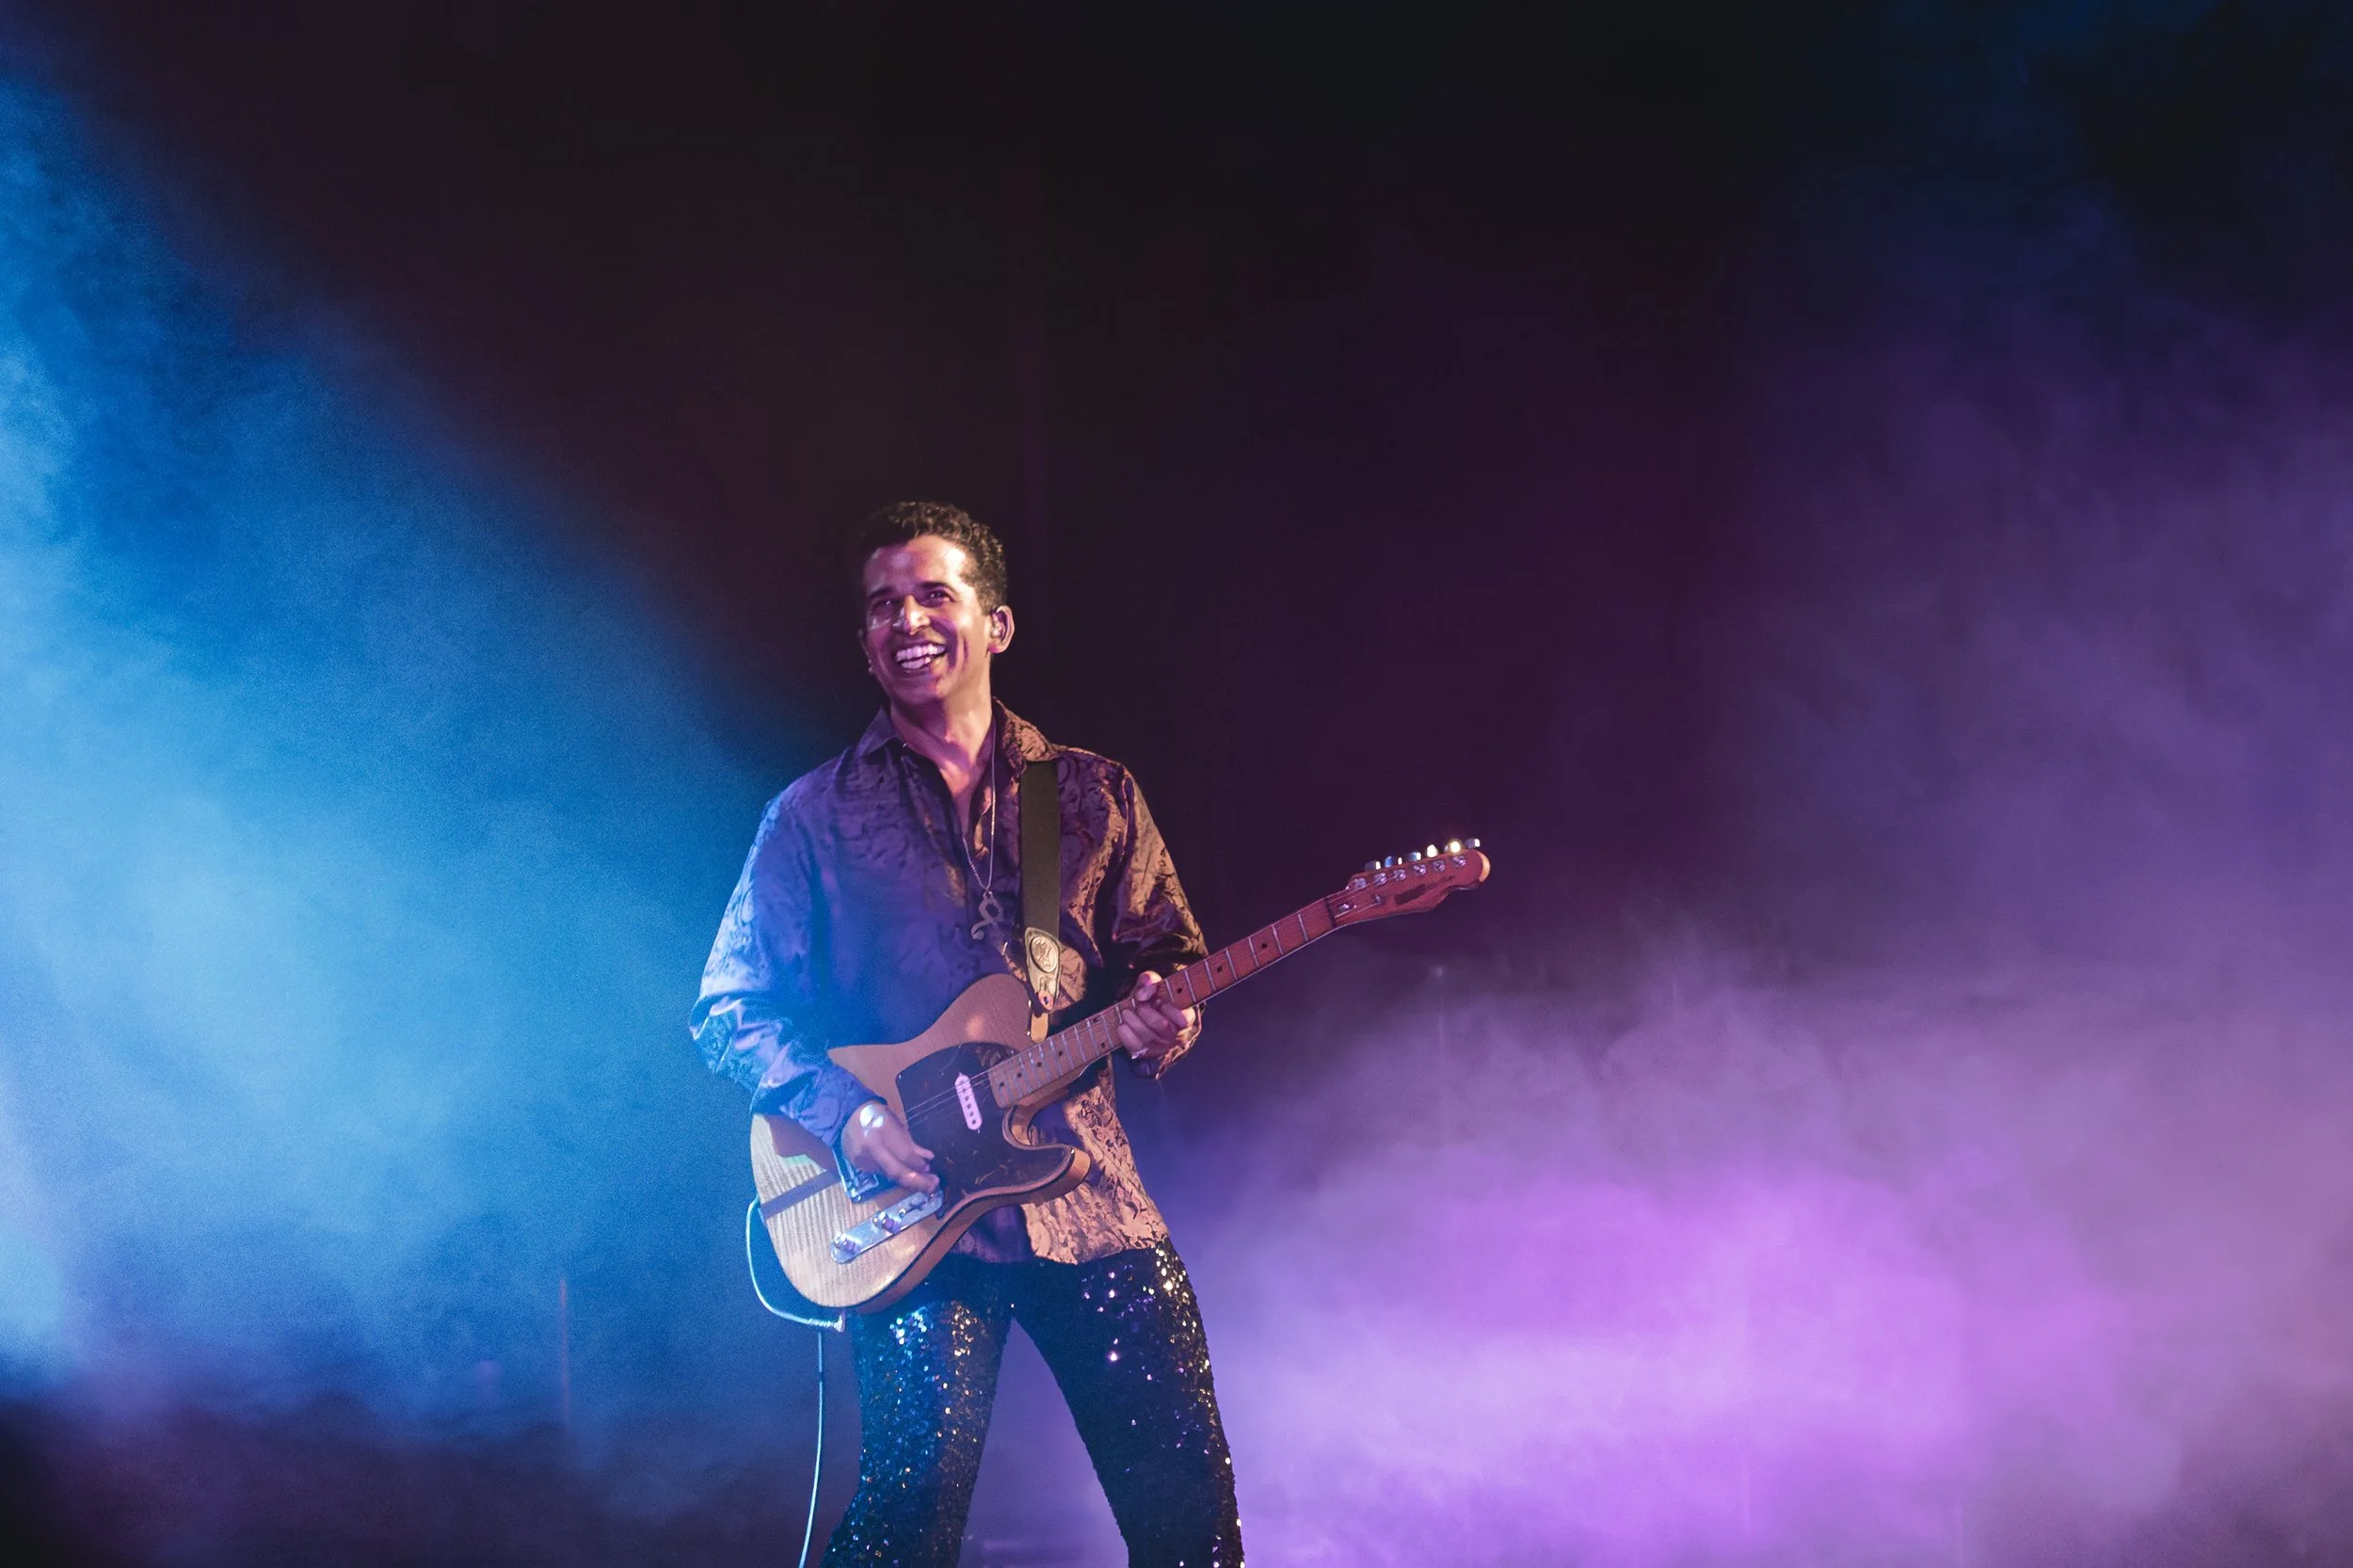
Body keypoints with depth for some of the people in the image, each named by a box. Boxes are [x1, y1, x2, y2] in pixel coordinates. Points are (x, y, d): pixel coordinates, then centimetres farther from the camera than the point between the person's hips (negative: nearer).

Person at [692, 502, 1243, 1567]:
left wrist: (1160, 1016, -10)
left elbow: (1166, 952, 14)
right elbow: (730, 1008, 5)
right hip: (913, 1210, -2)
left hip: (1087, 1190, 2)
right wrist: (844, 1113, -10)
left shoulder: (1093, 794, 12)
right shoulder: (816, 816, 7)